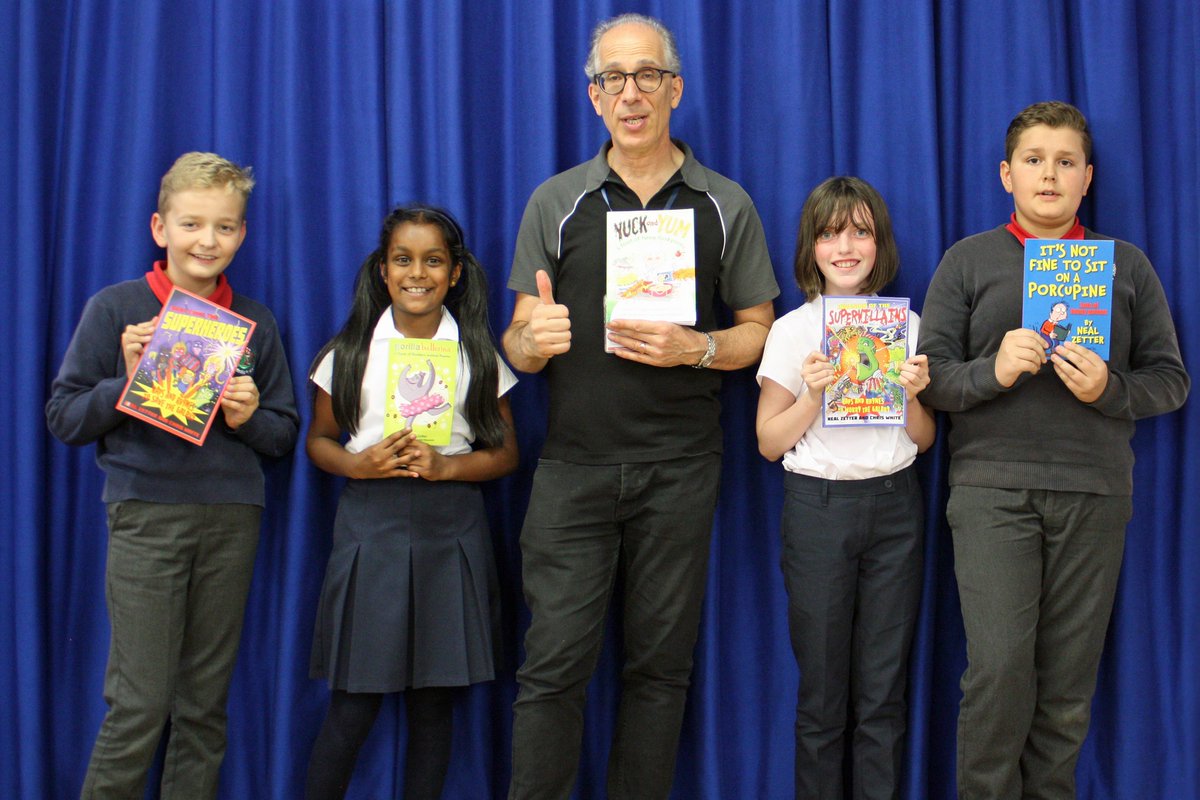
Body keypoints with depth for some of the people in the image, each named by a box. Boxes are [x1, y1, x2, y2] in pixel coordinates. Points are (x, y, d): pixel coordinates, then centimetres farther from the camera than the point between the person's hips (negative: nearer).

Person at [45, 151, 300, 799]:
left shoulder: (255, 322, 11)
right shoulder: (115, 309, 2)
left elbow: (285, 433, 14)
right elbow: (63, 417, 1)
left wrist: (247, 418, -7)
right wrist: (129, 382, -14)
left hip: (231, 519, 3)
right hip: (147, 515, -3)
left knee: (206, 704, 7)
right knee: (141, 703, -5)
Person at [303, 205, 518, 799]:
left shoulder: (478, 354, 7)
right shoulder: (351, 351, 7)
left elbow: (505, 453, 8)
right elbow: (319, 440, 11)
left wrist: (445, 466, -10)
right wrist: (359, 464, -9)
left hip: (451, 530, 1)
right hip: (370, 523, -1)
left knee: (435, 697, 5)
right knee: (354, 701, -3)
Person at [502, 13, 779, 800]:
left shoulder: (725, 206, 7)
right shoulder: (556, 202, 7)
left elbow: (759, 331, 8)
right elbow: (518, 344, 7)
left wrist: (694, 348, -12)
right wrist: (535, 338, -16)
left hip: (679, 468, 0)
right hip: (575, 463, 0)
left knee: (659, 664, 7)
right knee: (554, 662, -3)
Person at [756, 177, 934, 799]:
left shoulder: (907, 326, 8)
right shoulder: (792, 331, 2)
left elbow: (924, 441, 12)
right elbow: (769, 443, 2)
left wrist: (914, 396, -8)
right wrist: (813, 396, -13)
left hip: (895, 506, 2)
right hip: (819, 507, -2)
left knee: (883, 689, 4)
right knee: (822, 686, 3)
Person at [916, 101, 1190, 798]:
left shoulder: (1127, 265, 13)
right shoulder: (969, 261, 9)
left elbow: (1171, 379, 10)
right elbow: (931, 376, 3)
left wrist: (1110, 390, -10)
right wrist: (993, 371, -15)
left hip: (1095, 491, 2)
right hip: (992, 485, -2)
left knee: (1069, 676, 3)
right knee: (999, 667, -12)